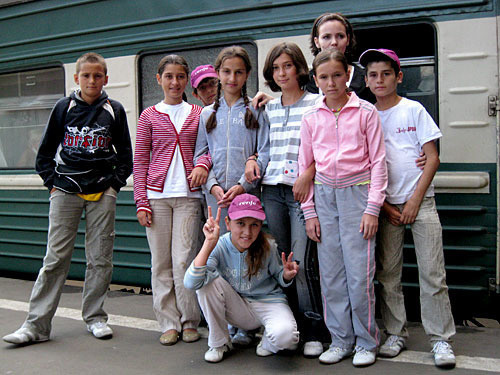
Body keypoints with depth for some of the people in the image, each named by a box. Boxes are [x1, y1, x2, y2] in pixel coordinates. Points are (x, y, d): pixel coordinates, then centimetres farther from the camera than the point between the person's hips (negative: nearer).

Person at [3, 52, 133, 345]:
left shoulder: (114, 111, 6)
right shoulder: (64, 108, 7)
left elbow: (126, 155, 10)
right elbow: (45, 152, 12)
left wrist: (115, 183, 1)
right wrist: (52, 182, 3)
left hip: (102, 193, 0)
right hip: (66, 191, 0)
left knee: (100, 258, 4)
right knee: (56, 257, -1)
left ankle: (95, 316, 18)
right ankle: (37, 324, 4)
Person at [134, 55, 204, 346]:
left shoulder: (198, 114, 10)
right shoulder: (149, 116, 8)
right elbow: (140, 161, 6)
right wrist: (141, 202, -1)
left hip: (188, 195, 0)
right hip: (157, 195, 1)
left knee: (184, 261, -5)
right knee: (161, 262, 3)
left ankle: (190, 321, 12)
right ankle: (169, 323, 15)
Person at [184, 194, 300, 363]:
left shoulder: (267, 247, -17)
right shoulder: (219, 247, -18)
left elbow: (279, 278, 3)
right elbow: (191, 283, -34)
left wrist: (287, 275, -22)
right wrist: (209, 243, -39)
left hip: (268, 302, -1)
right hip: (237, 308, 2)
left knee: (284, 335, -35)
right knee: (207, 281, -26)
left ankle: (268, 342, 5)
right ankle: (219, 343, -6)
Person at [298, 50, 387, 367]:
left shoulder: (365, 112, 0)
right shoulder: (311, 118, 9)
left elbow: (378, 161, -1)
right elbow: (305, 165, 11)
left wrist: (372, 207, -7)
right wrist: (309, 211, 6)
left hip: (357, 192, -3)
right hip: (324, 195, 3)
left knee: (359, 272, -4)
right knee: (330, 273, 5)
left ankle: (366, 341, 15)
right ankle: (341, 340, 20)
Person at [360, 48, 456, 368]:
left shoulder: (414, 110, 3)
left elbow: (433, 158, 0)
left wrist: (415, 201, -8)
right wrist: (382, 205, -1)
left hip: (420, 202, -2)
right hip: (384, 206, 2)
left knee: (432, 274, -3)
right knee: (388, 275, 5)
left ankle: (441, 339, 8)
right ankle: (396, 334, 18)